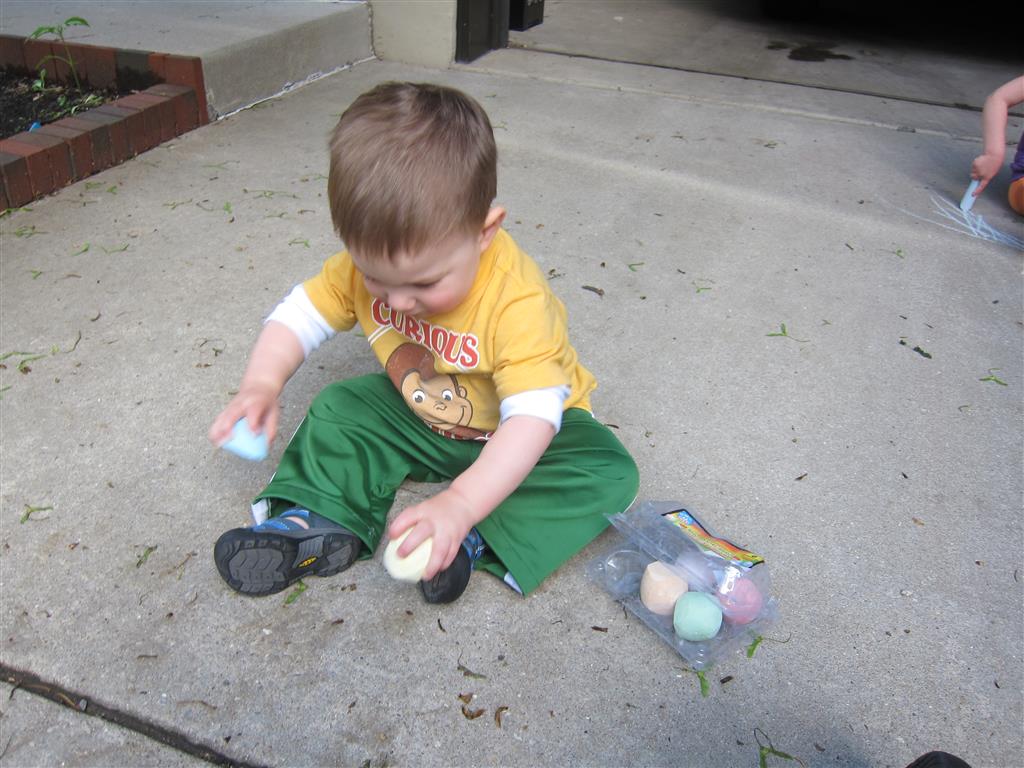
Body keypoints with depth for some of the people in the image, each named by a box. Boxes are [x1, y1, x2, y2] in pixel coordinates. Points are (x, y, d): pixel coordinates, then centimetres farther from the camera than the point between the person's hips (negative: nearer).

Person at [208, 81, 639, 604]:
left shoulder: (519, 301, -38)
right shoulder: (365, 266, -20)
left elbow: (533, 416, -42)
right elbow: (300, 313, -7)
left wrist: (461, 504, -52)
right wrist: (261, 384, -26)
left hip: (505, 434, -4)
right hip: (421, 419, 5)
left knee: (609, 472, -26)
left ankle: (477, 542, -30)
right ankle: (317, 517, -15)